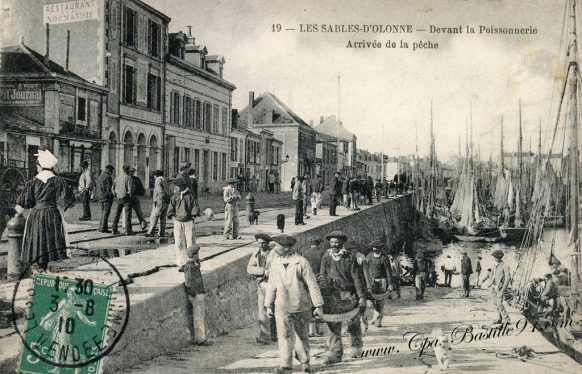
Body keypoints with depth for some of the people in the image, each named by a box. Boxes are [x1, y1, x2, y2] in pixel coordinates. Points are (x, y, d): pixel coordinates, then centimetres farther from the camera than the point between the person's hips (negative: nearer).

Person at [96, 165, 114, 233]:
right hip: (107, 197, -9)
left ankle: (101, 227, 17)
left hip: (101, 197, 9)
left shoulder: (100, 177, 16)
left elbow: (98, 188, 18)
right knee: (106, 213, -6)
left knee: (103, 212, 15)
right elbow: (109, 188, -17)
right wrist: (110, 195, -10)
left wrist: (99, 197, 20)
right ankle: (103, 228, -6)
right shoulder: (108, 177, -12)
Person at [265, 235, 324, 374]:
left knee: (302, 336, 9)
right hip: (282, 306, 2)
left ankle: (304, 362, 27)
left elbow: (312, 284, -8)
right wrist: (268, 305, 11)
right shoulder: (275, 262, 1)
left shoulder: (301, 262, -11)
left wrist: (318, 306, -8)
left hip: (301, 306, -2)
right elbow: (272, 285, 10)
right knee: (284, 336, -7)